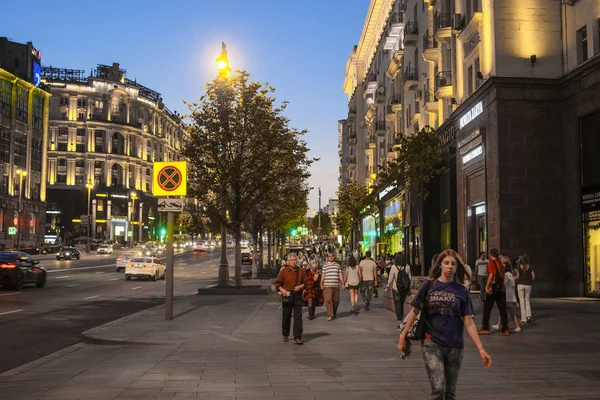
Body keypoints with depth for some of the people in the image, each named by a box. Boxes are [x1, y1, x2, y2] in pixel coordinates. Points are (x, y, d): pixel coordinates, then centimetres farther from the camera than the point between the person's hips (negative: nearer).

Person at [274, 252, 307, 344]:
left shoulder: (301, 271, 5)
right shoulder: (283, 271, -1)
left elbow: (305, 282, 13)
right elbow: (277, 283, 1)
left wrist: (300, 286, -7)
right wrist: (282, 289, -16)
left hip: (297, 296, 1)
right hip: (286, 296, -1)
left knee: (298, 316, -7)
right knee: (286, 316, 11)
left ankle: (297, 338, -6)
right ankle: (285, 335, 28)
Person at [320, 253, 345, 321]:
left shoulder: (338, 265, 14)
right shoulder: (325, 265, 9)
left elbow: (340, 275, 12)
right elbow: (323, 275, 6)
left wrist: (342, 283, 3)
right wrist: (321, 283, -3)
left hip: (336, 285, 2)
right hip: (327, 285, -2)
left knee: (336, 300, 5)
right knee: (328, 300, -10)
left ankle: (334, 313, 25)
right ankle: (330, 315, -8)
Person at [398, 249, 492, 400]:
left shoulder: (462, 291, 0)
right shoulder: (429, 285, -2)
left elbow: (468, 322, -1)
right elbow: (415, 311, 3)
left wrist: (481, 349, -8)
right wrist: (403, 337, 2)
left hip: (454, 346, 2)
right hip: (431, 344, -2)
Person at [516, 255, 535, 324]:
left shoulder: (519, 267, -5)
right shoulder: (530, 267, 3)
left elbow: (517, 277, -8)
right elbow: (533, 276, -1)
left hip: (520, 285, -2)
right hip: (528, 285, 2)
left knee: (522, 301, 3)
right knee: (527, 300, 16)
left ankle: (523, 319, 2)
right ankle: (528, 315, -3)